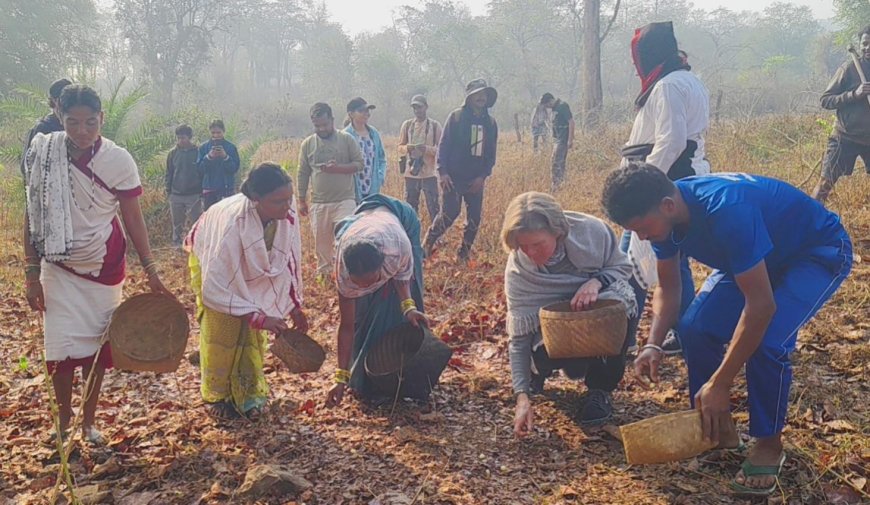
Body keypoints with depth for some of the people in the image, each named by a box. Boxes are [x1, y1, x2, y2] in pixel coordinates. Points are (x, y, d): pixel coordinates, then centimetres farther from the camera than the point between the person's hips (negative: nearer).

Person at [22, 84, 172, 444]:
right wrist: (31, 273, -5)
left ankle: (88, 422, 26)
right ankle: (63, 426, 20)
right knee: (63, 348, -1)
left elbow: (133, 218, -5)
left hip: (104, 266, 0)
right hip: (60, 266, 0)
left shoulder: (118, 160, -12)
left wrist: (151, 272, -8)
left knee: (96, 346, 7)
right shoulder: (42, 154, -10)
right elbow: (32, 215, -3)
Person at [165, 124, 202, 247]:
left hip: (194, 195, -3)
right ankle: (176, 245, 22)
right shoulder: (173, 153, 3)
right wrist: (168, 191, 4)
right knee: (177, 224, 11)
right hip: (176, 195, 3)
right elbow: (169, 173, 9)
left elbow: (203, 172, 1)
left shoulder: (197, 152, -4)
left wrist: (202, 191, -2)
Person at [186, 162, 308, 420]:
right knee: (220, 332, -7)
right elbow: (215, 288, -39)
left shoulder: (288, 215, -31)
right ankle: (218, 396, 14)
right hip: (211, 261, -4)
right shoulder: (232, 223, -45)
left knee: (251, 333, 2)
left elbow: (289, 260, -12)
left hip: (251, 269, 4)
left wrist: (294, 305, -10)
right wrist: (259, 317, -39)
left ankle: (247, 395, 17)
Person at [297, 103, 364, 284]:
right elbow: (303, 174, 9)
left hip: (345, 200, -2)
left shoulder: (347, 139, -1)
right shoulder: (308, 144, 6)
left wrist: (338, 168, -18)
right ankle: (323, 271, 28)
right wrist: (302, 200, 9)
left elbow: (359, 164, -2)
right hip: (318, 202, 3)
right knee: (321, 240, 11)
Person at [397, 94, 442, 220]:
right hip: (411, 173, 3)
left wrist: (427, 149, -21)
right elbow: (400, 147, 9)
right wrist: (407, 147, -14)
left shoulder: (435, 125, 0)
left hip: (429, 173, -2)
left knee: (433, 207, -1)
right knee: (410, 208, 10)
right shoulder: (407, 125, 7)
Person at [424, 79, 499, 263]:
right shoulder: (456, 117, -4)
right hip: (454, 178, -5)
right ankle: (428, 244, 8)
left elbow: (491, 153, 10)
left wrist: (483, 176, -3)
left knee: (474, 218, 4)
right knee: (449, 213, -12)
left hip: (476, 180, 5)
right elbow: (444, 146, -6)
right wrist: (442, 172, -14)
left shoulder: (491, 123, 8)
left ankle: (464, 255, 17)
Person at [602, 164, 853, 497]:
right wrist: (653, 345, -21)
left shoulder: (727, 210, -40)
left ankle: (769, 444, -3)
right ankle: (710, 425, 12)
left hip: (820, 252, -7)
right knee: (696, 327, -9)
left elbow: (761, 305, -38)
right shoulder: (663, 215, -16)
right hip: (760, 256, 7)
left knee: (767, 340, -27)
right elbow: (668, 289, -3)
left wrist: (720, 384, -34)